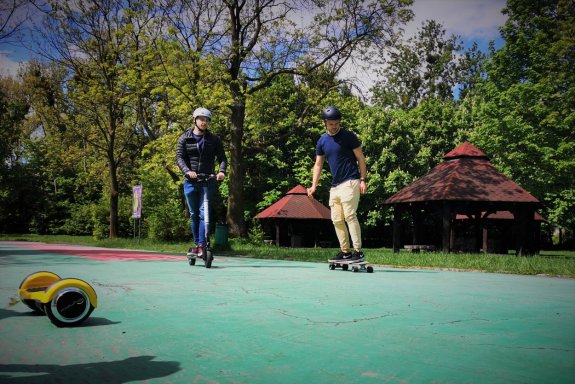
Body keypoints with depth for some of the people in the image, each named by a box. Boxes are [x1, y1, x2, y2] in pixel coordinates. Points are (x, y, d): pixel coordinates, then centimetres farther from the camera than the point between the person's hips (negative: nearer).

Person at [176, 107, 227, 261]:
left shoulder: (214, 139, 7)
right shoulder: (185, 138, 6)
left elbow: (222, 157, 3)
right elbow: (179, 157, -2)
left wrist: (221, 171, -17)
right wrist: (187, 171, -20)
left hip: (208, 181, -1)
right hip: (190, 181, 1)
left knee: (204, 213, -10)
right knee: (194, 214, 8)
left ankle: (202, 245, -10)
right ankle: (197, 244, 17)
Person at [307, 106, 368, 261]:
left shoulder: (348, 136, -4)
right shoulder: (322, 141, 11)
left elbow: (360, 158, -3)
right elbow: (318, 164, 15)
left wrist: (363, 180, -11)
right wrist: (314, 185, 6)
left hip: (350, 183, -6)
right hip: (335, 186, 6)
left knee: (350, 216, -15)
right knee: (337, 220, 6)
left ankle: (358, 251, -12)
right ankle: (345, 252, 14)